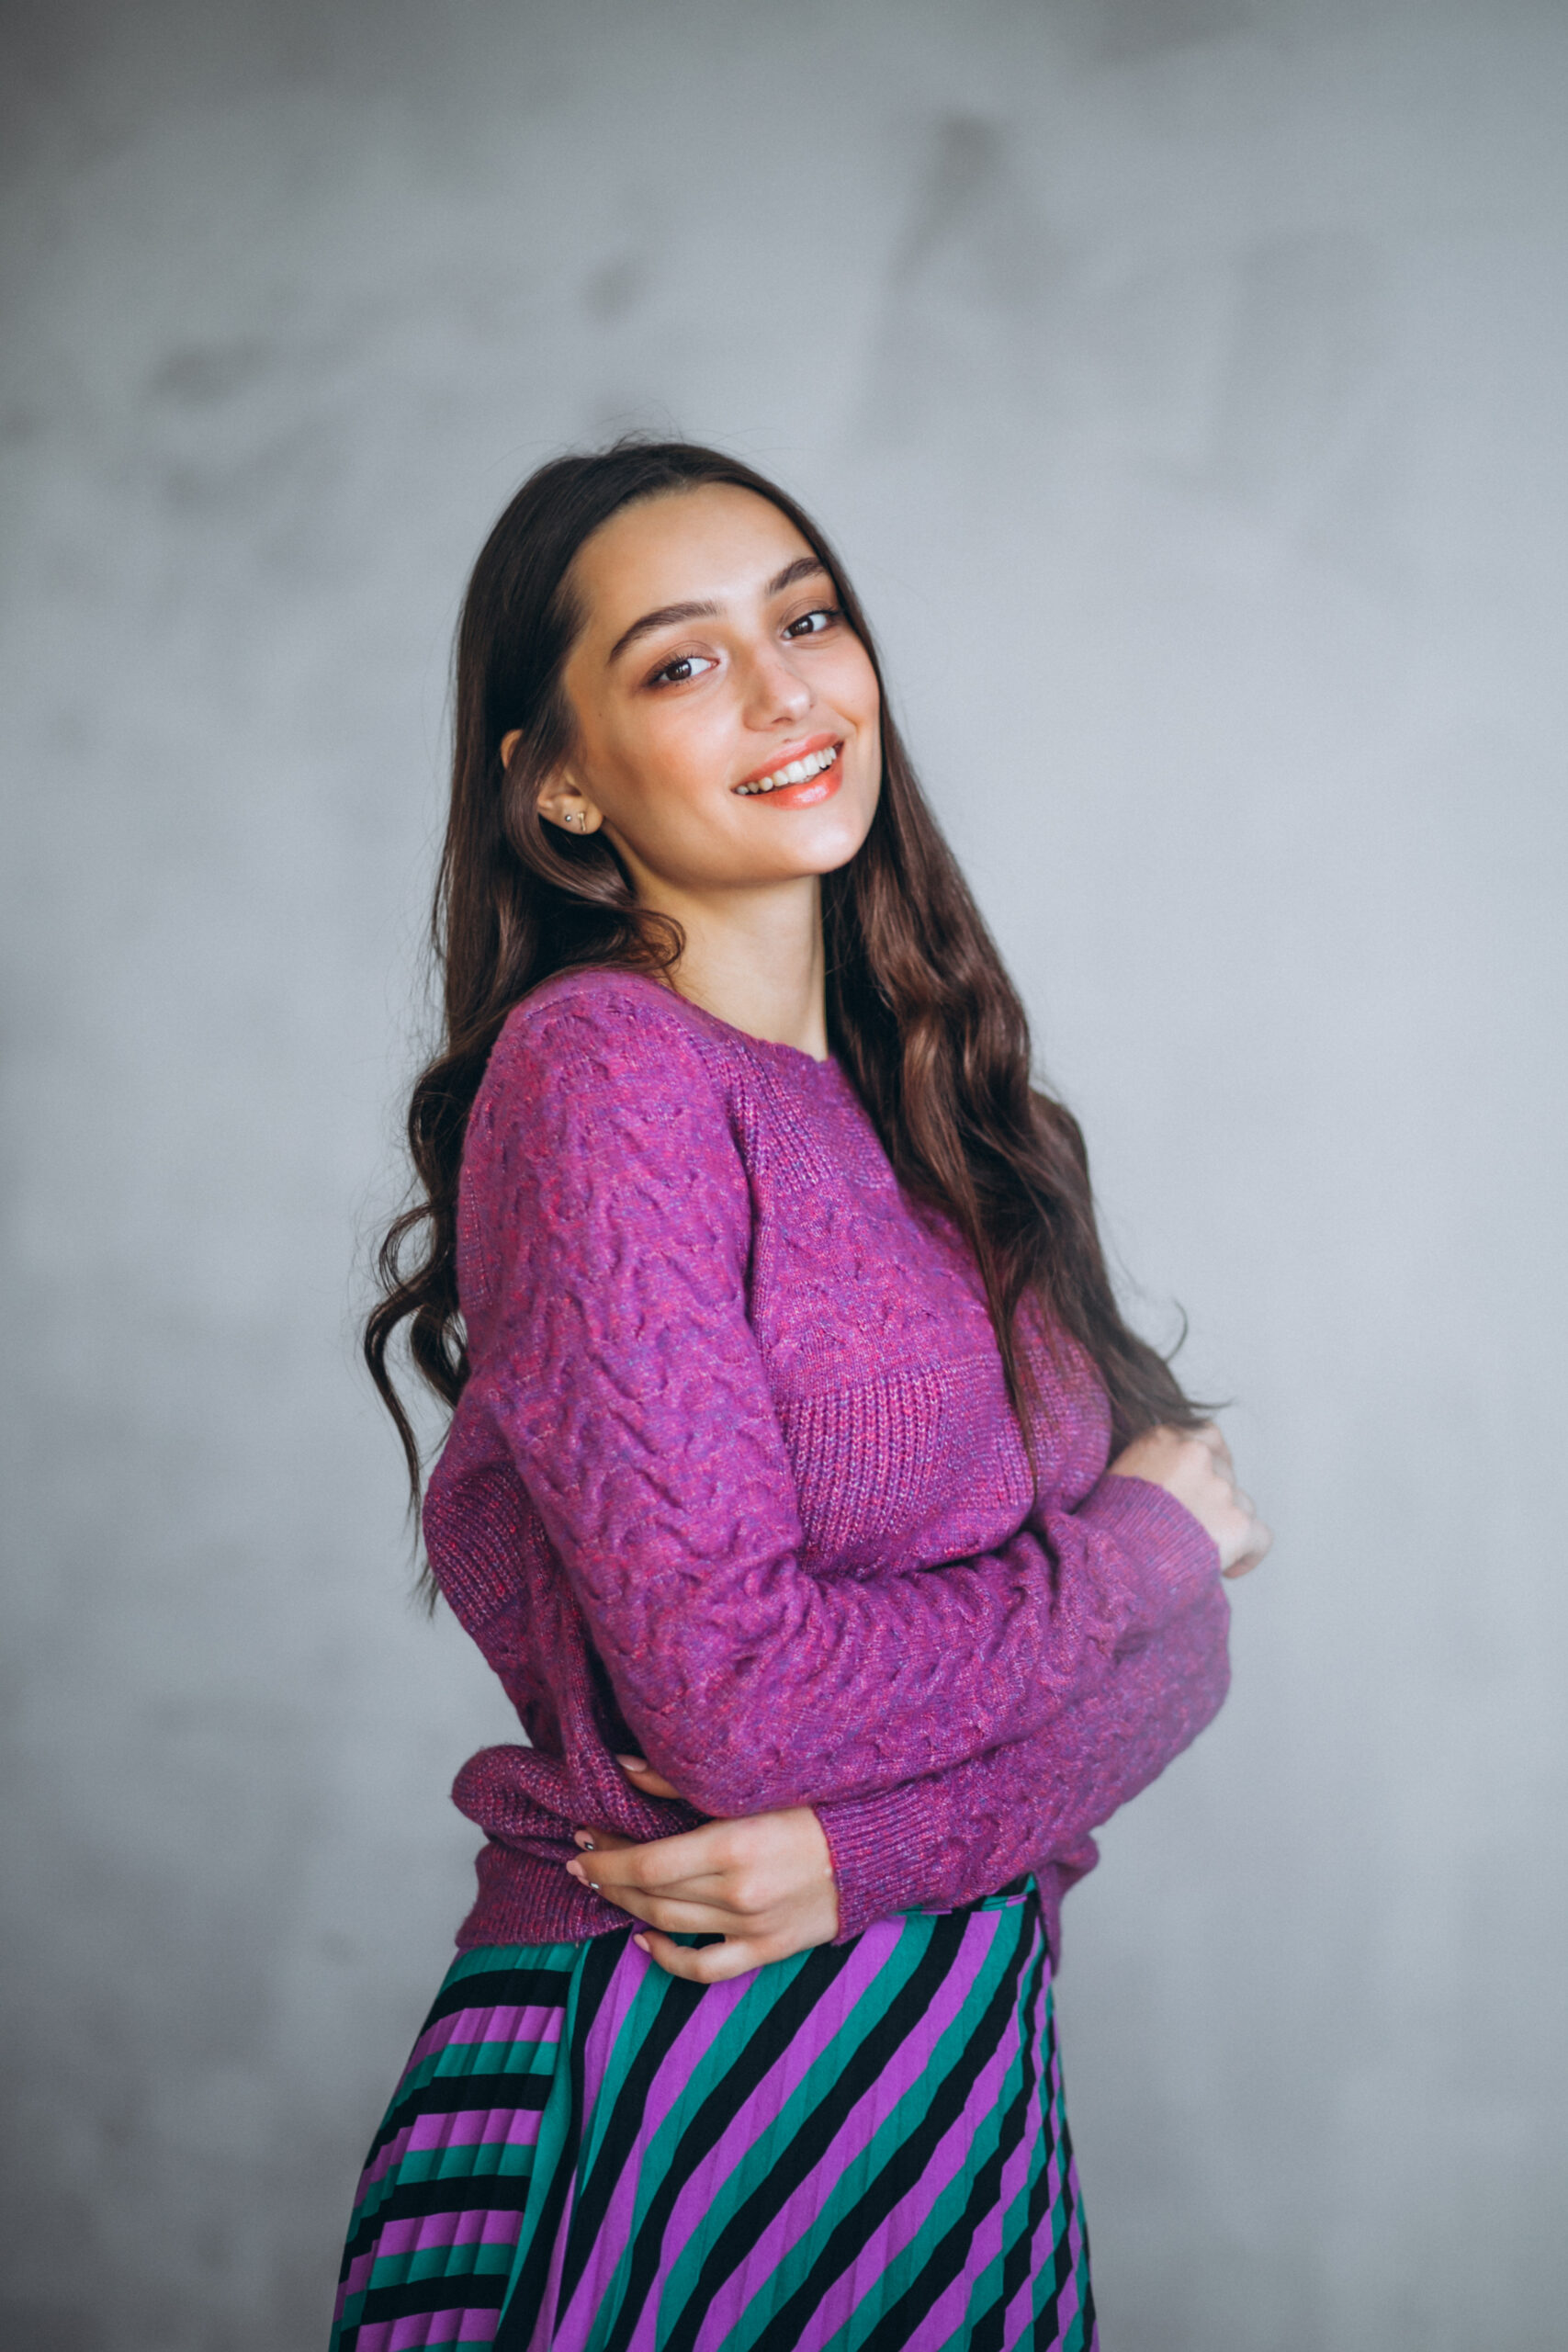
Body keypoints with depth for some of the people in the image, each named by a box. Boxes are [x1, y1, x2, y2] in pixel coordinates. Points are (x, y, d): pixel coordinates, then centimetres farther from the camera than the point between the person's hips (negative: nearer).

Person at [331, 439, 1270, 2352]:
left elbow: (1179, 1641, 0)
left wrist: (884, 1830, -18)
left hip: (976, 2045, 6)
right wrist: (1142, 1540, -8)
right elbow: (725, 1687, -21)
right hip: (678, 2082, -6)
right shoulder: (598, 1069, -15)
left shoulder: (943, 1109, 6)